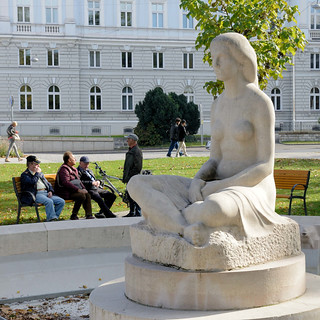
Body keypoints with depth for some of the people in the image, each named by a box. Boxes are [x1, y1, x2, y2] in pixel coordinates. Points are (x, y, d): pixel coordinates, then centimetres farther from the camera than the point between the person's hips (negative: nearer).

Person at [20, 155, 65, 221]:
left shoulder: (40, 173, 26)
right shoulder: (25, 174, 3)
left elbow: (48, 183, 26)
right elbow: (32, 181, -17)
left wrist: (50, 191, 6)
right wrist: (37, 173, -3)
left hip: (46, 193, 7)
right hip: (35, 195, -7)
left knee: (61, 201, -12)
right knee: (49, 201, -35)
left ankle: (55, 217, -6)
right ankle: (51, 219, -28)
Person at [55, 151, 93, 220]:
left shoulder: (73, 169, 17)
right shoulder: (63, 169, -15)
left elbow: (78, 180, 21)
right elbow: (66, 183, -26)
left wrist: (83, 189, 3)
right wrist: (78, 190, -28)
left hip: (72, 191, 9)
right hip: (65, 193, -9)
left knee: (87, 195, -8)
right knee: (81, 196, -26)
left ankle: (89, 215, -6)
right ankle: (73, 216, -16)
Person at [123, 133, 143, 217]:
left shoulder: (136, 151, -14)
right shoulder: (131, 150, 17)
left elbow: (137, 166, -21)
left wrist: (129, 176, -20)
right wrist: (125, 176, 19)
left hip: (133, 178, -10)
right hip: (130, 178, 10)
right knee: (129, 194, 15)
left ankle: (138, 213, 0)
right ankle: (132, 212, 23)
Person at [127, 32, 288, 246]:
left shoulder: (261, 103, -9)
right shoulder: (218, 105, 14)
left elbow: (266, 167, -12)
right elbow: (215, 161, 12)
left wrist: (214, 188, -17)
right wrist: (198, 181, -12)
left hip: (252, 194, -7)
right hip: (219, 191, 7)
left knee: (213, 210, -46)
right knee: (136, 185, -9)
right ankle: (188, 229, -29)